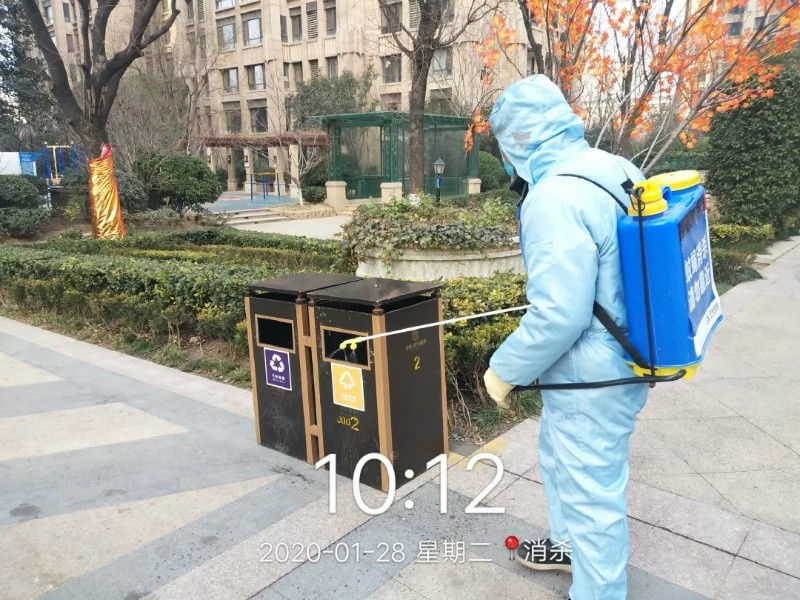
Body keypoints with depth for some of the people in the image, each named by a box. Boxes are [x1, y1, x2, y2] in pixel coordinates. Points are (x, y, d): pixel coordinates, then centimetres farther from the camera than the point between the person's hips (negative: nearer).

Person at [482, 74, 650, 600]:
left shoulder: (554, 197, -27)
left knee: (590, 492, 10)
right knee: (559, 459, 29)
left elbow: (558, 316, -30)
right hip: (625, 358, 10)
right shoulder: (617, 171, 3)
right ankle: (572, 546, 52)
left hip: (591, 380, -10)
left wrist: (505, 371, -15)